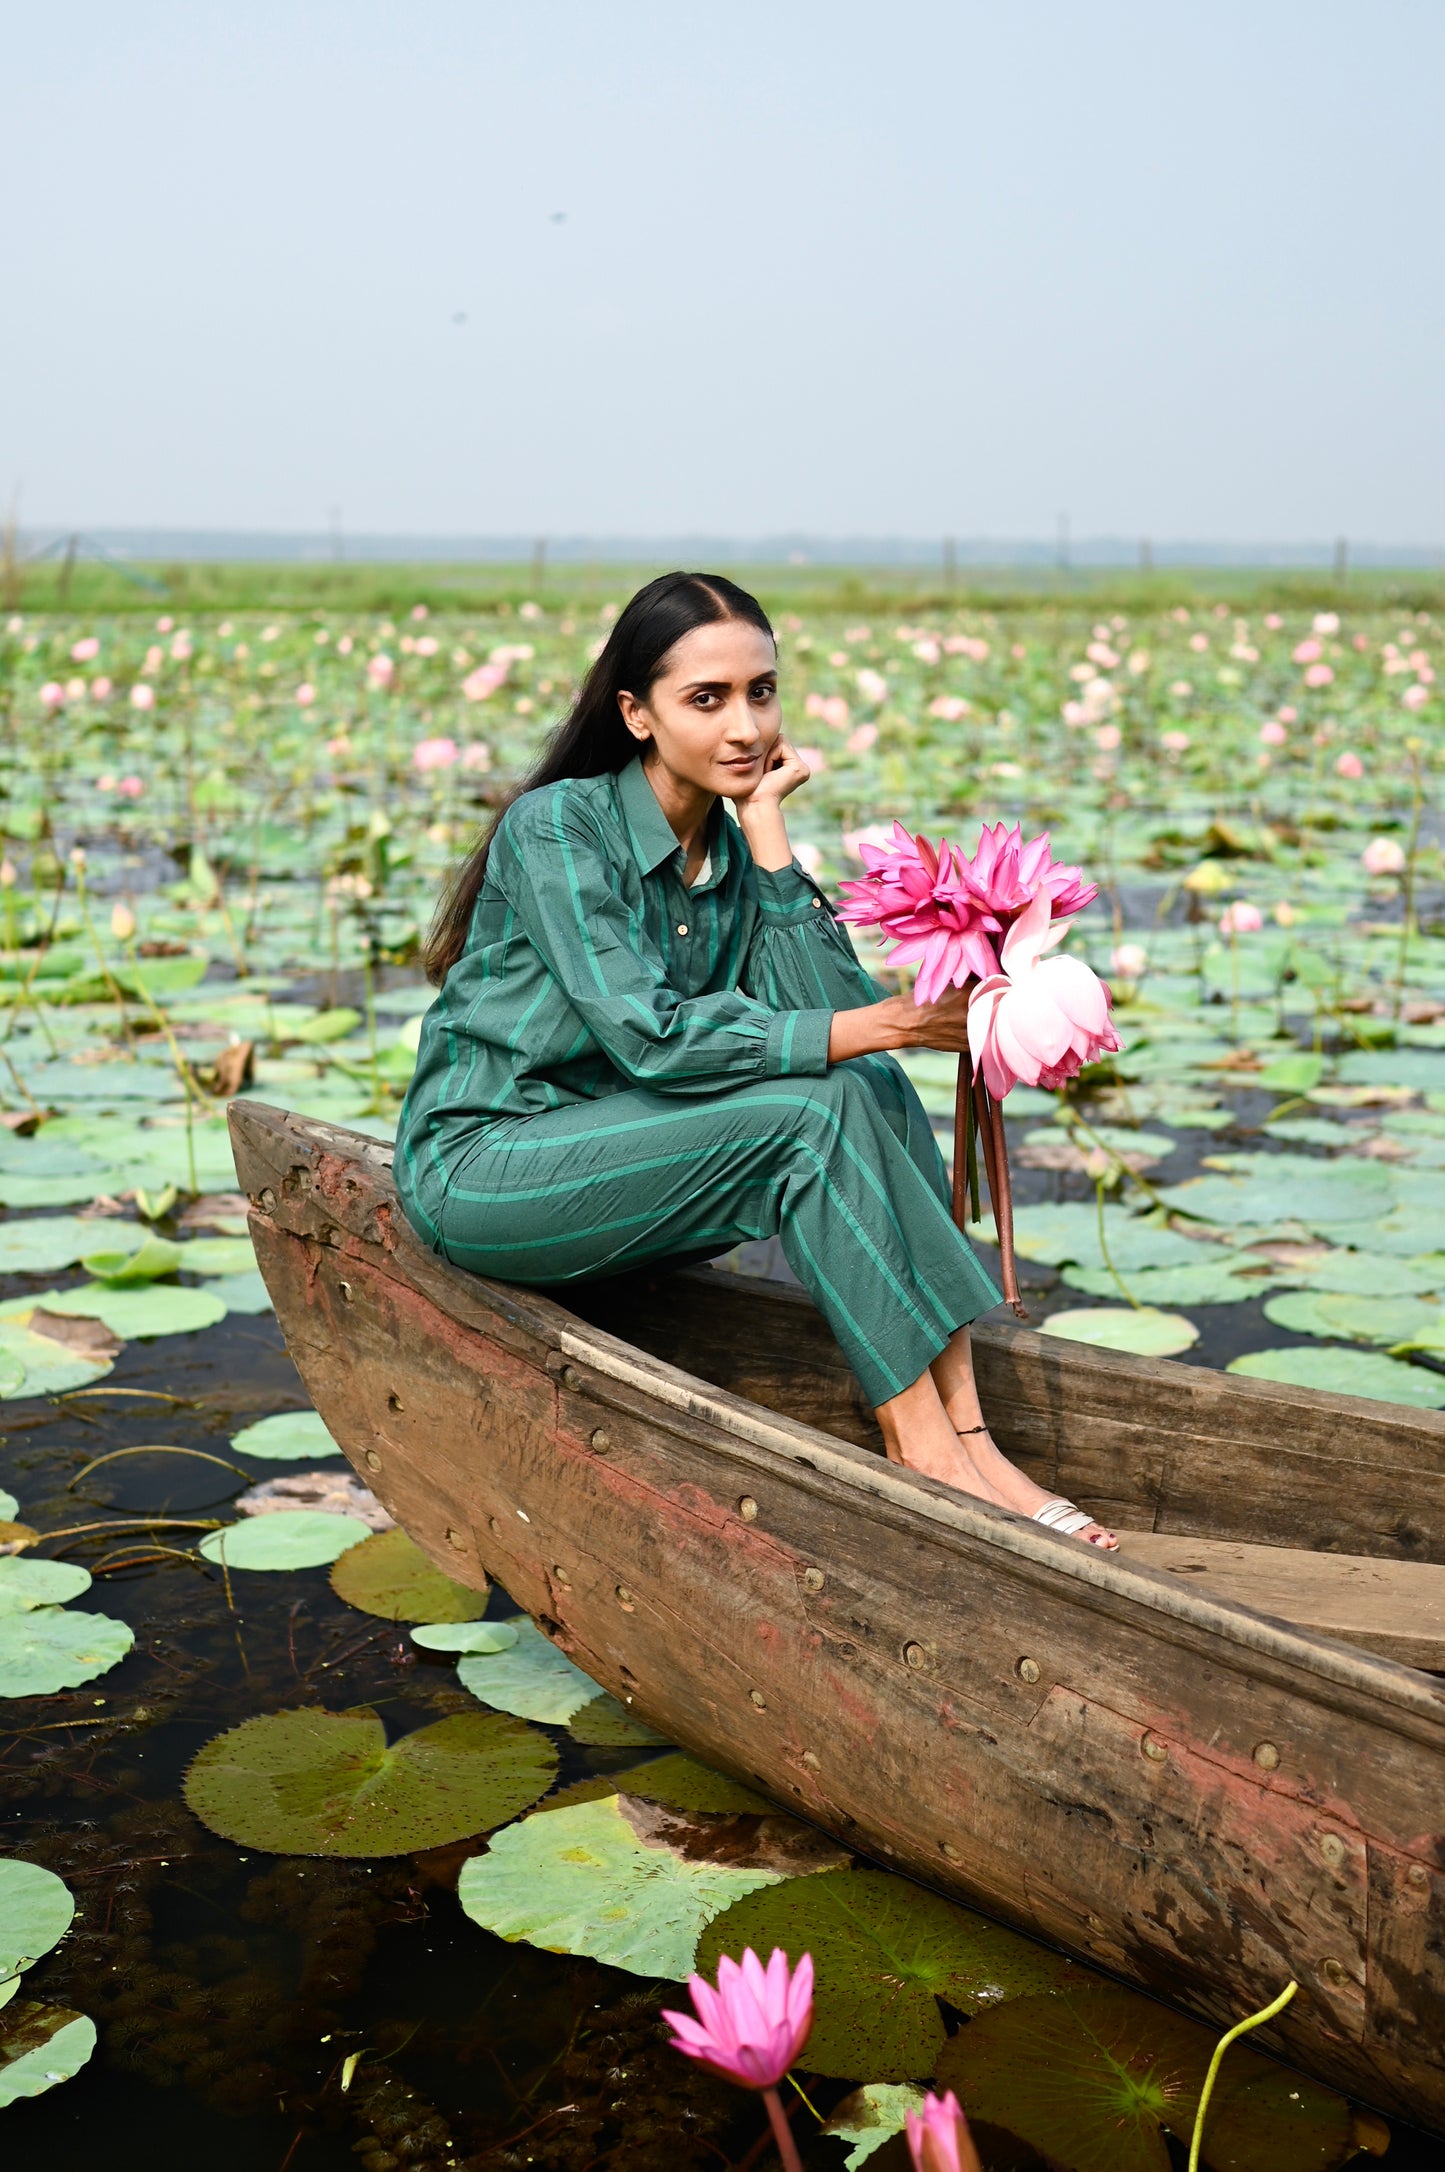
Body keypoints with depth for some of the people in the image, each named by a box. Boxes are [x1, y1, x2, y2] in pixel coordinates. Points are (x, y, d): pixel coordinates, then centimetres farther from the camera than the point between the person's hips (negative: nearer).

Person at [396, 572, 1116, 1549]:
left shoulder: (736, 850, 5)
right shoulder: (558, 827, -15)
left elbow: (829, 1008, -10)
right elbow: (648, 1035, -25)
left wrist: (767, 828, -12)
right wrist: (886, 1025, -27)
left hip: (616, 1162, 7)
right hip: (480, 1168, -6)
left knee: (872, 1089, -16)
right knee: (809, 1112, -25)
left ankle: (963, 1431, -21)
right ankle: (922, 1446, -21)